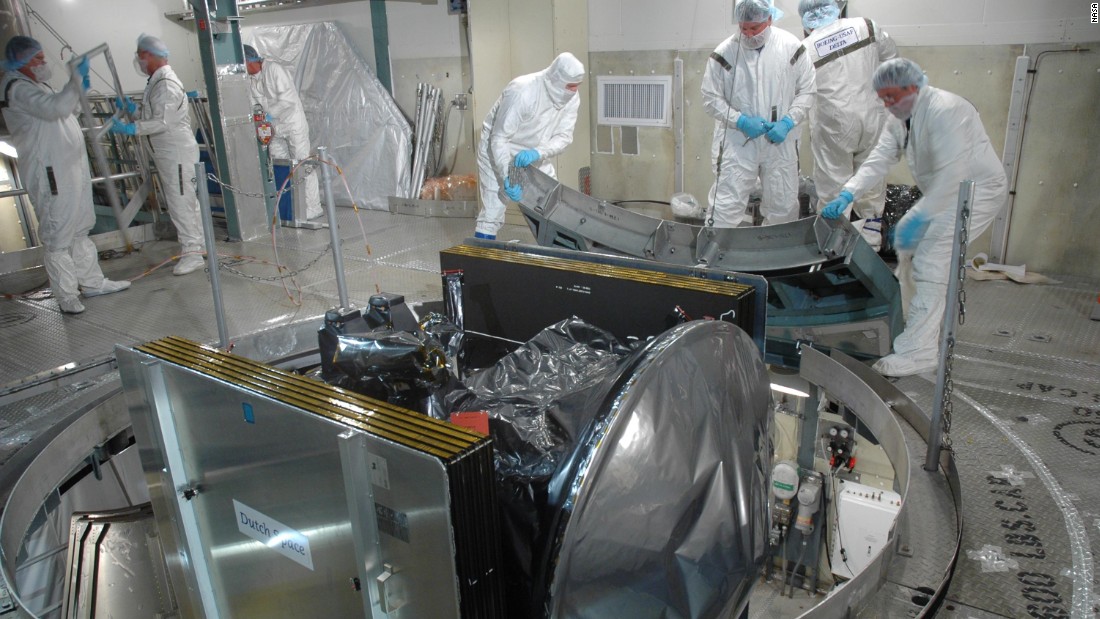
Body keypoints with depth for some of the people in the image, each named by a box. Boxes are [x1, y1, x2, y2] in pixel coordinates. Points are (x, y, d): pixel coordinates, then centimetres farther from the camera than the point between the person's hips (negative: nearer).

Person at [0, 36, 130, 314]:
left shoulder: (34, 85, 19)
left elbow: (61, 111, 30)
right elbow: (56, 107, -29)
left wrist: (78, 91, 14)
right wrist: (77, 78, -21)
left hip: (71, 168, 11)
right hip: (51, 174, -11)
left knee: (80, 230, 17)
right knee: (58, 236, -5)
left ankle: (92, 282, 27)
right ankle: (66, 296, 1)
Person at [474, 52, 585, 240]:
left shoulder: (572, 99, -14)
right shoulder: (522, 91, -32)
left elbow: (564, 136, -14)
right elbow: (499, 138, -29)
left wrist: (538, 153, -34)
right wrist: (507, 176, -39)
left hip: (534, 154, 6)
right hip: (497, 150, -6)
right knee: (492, 213, -10)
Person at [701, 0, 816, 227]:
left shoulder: (791, 46, -1)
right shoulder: (725, 52, -7)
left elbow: (806, 90, 5)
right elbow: (711, 98, -2)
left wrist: (788, 121, -9)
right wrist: (740, 121, -14)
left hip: (780, 142, 3)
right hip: (736, 143, -2)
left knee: (784, 207, 14)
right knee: (726, 206, -6)